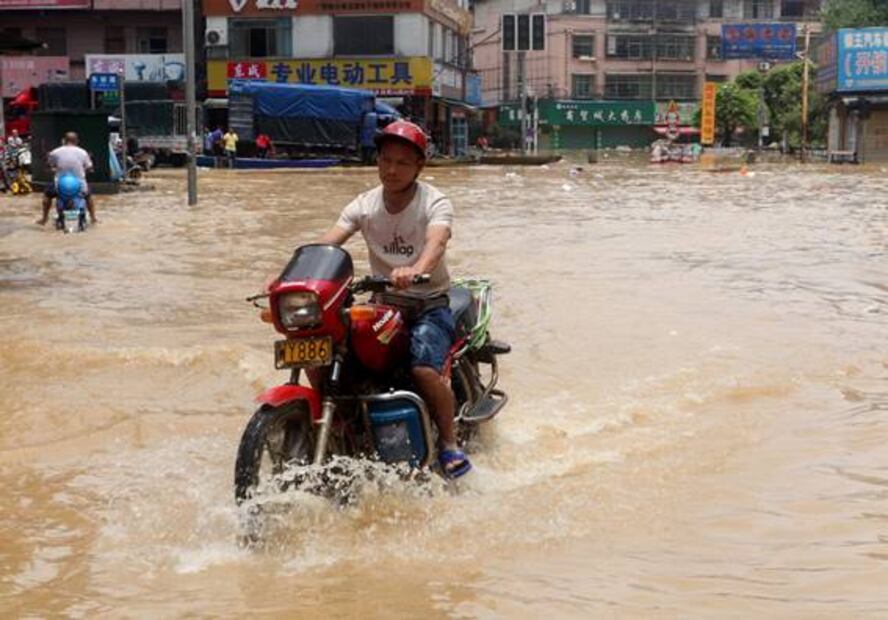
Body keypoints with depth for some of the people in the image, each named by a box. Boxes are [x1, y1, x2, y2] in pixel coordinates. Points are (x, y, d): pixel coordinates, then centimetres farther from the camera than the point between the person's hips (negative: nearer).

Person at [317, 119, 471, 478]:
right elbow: (325, 245, -10)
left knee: (424, 368, -31)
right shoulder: (364, 205, 2)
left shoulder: (435, 203, -9)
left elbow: (436, 243, -31)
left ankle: (449, 444, -7)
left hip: (430, 303, -4)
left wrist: (414, 270, -54)